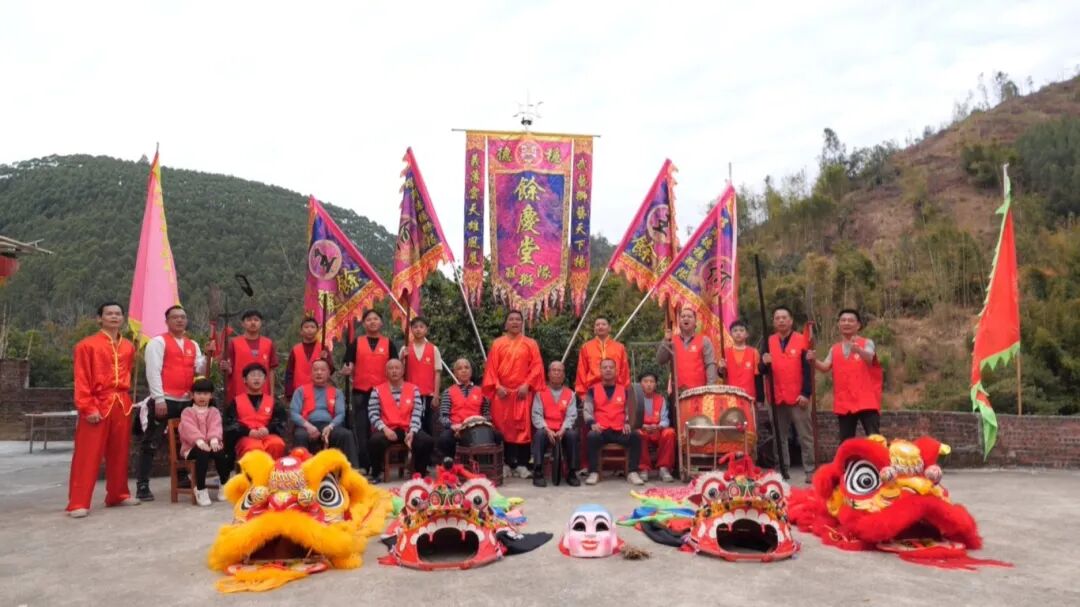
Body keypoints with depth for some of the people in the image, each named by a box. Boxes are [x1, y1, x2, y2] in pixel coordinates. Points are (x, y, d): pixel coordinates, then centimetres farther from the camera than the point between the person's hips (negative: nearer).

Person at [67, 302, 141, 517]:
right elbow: (82, 380, -8)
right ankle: (78, 503, -1)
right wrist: (87, 408, -13)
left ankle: (118, 495, 23)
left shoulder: (129, 347, 12)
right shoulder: (87, 345, -4)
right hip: (97, 406, -5)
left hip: (122, 405, 5)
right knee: (88, 456, -4)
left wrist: (125, 397, 14)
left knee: (119, 453, 12)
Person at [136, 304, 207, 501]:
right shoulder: (158, 342, -3)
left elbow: (200, 370, 8)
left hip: (187, 401, 6)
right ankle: (142, 485, 0)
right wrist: (159, 399, -17)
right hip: (165, 400, -6)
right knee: (151, 443, -4)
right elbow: (153, 372, -10)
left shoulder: (193, 345, 15)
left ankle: (182, 477, 29)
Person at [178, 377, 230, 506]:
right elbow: (189, 428, -13)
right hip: (192, 446, -2)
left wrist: (214, 439, -28)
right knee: (202, 453, -37)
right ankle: (201, 490, -28)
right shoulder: (187, 412, 7)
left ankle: (225, 485, -10)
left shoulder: (214, 411, 14)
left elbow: (216, 427, -6)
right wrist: (199, 441, -31)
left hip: (211, 445, 2)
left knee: (221, 453, -30)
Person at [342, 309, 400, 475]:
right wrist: (346, 370, -16)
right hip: (360, 392, 0)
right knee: (361, 430, 0)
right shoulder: (356, 343, 8)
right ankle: (362, 466, 6)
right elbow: (348, 366, 5)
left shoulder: (389, 344, 9)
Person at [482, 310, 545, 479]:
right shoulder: (497, 343, 9)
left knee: (523, 428, -2)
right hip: (502, 391, 1)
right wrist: (497, 386, -8)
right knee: (502, 427, 2)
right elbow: (491, 367, 4)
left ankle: (522, 464, 2)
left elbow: (537, 366, 0)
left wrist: (527, 385, -11)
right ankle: (505, 463, 9)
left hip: (523, 392, -1)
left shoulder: (531, 343, 7)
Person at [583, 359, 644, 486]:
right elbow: (587, 411, 2)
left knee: (636, 436, -28)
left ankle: (633, 473, -22)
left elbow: (629, 410, 13)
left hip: (620, 431, 2)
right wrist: (592, 423, -19)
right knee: (591, 436, -36)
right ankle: (594, 473, -27)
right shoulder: (593, 390, 12)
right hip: (600, 431, -2)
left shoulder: (624, 390, 17)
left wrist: (627, 423, -9)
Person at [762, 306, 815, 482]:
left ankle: (810, 470, 6)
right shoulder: (769, 342, 8)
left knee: (805, 436, 1)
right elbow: (765, 370, 10)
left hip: (798, 397, -3)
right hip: (778, 397, 4)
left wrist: (806, 393, -13)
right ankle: (783, 469, 16)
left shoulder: (801, 340, -3)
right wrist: (765, 363, -13)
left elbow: (807, 369, -6)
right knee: (780, 436, 9)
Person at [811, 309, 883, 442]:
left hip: (866, 401, -4)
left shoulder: (867, 343, -1)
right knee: (846, 443, 10)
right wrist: (814, 361, -23)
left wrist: (857, 349, -47)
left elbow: (869, 358, -23)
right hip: (843, 403, 4)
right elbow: (825, 367, 0)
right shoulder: (834, 349, 11)